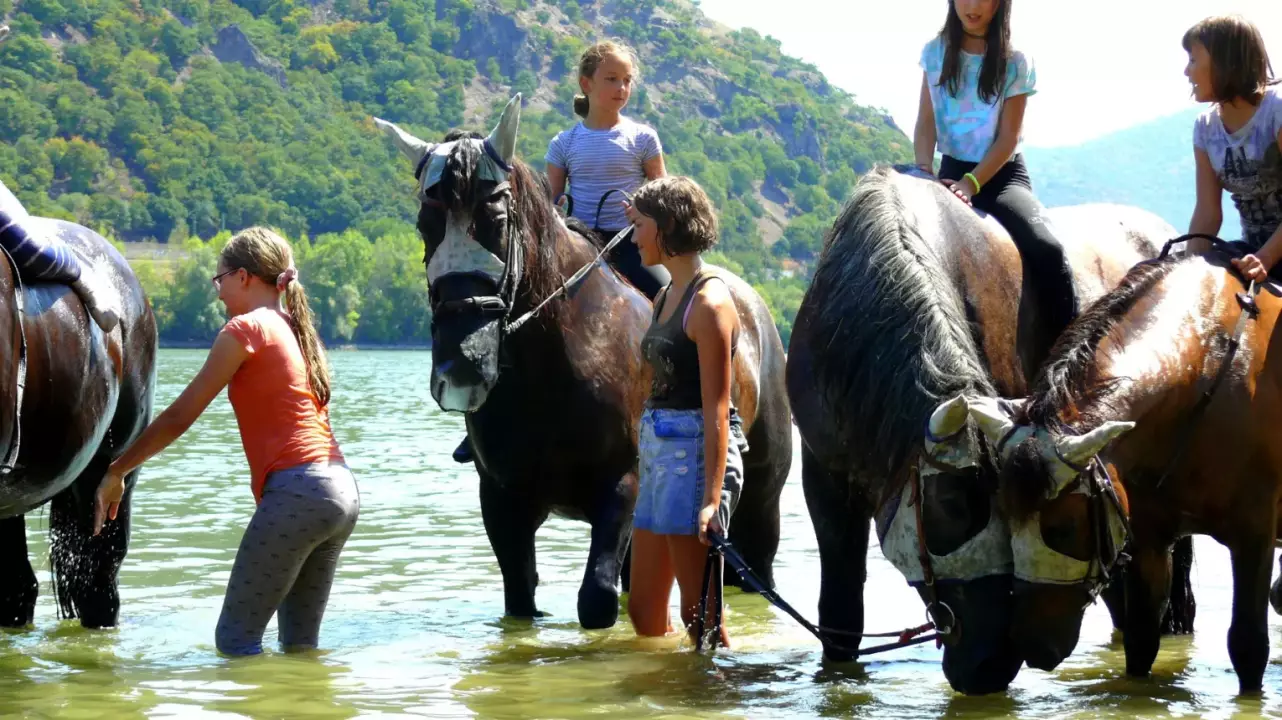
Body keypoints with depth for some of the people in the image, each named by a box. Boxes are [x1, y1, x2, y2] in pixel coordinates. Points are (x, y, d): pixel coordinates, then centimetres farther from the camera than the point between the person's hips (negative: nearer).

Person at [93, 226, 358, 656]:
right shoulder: (296, 330, 21)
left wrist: (115, 473, 7)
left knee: (235, 639, -6)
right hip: (343, 491, 9)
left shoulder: (245, 328, -3)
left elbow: (179, 418, -2)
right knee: (300, 645, 12)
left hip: (296, 492, -9)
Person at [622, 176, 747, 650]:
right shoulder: (666, 297, 15)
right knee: (644, 611, 13)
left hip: (695, 454, -10)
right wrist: (643, 471, 18)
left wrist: (711, 498, -23)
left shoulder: (709, 303, -13)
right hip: (658, 451, 10)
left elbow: (716, 409, -18)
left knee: (699, 613, -5)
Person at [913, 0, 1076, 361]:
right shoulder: (935, 53, 4)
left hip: (1004, 175, -3)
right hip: (952, 171, 3)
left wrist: (972, 184, -22)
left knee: (1046, 249, -28)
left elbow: (1008, 138, -9)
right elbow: (926, 124, 3)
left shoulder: (1016, 63, -5)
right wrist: (925, 172, -16)